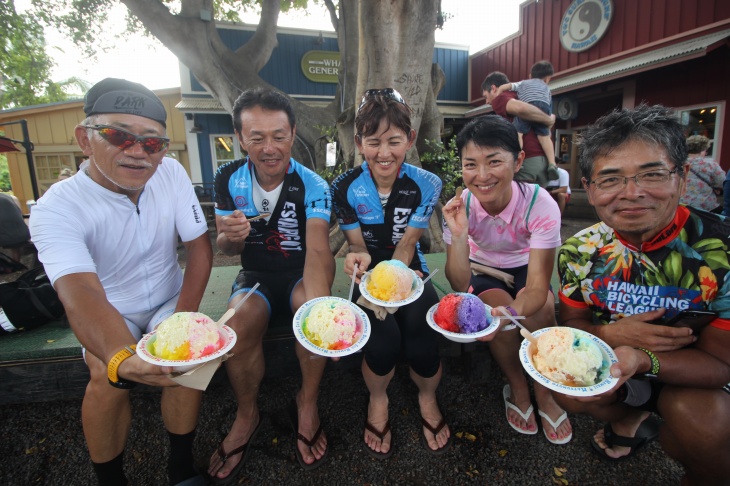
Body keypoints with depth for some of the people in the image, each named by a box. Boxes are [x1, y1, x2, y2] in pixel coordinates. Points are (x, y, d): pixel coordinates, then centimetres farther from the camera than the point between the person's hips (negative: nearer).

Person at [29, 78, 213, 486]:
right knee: (106, 376, -26)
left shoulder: (171, 172, -13)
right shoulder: (57, 208, -23)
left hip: (168, 303, 2)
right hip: (112, 315, -1)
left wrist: (183, 320, -21)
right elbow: (81, 295, -38)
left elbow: (200, 246, -12)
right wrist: (121, 358, -58)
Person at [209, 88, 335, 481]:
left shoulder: (312, 187, -15)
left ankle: (307, 404, -5)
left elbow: (318, 250, -32)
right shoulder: (229, 179, -6)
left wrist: (318, 306, -52)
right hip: (256, 274, 2)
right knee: (238, 325, -28)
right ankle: (247, 414, 2)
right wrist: (230, 236, -24)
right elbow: (226, 248, 3)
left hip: (299, 272, -1)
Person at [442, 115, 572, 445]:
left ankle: (543, 393, -1)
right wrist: (458, 236, -42)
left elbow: (538, 285, -31)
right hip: (484, 271, 0)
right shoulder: (459, 207, -25)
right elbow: (460, 285, -25)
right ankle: (517, 389, -1)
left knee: (542, 308, -28)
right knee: (498, 306, -29)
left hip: (525, 267, 0)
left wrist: (513, 313, -53)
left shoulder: (540, 204, -29)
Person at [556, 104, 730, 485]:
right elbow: (571, 323, -5)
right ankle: (633, 416, 15)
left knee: (699, 417, -31)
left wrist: (641, 360, -42)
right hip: (611, 358, 3)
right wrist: (609, 334, -28)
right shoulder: (580, 250, -14)